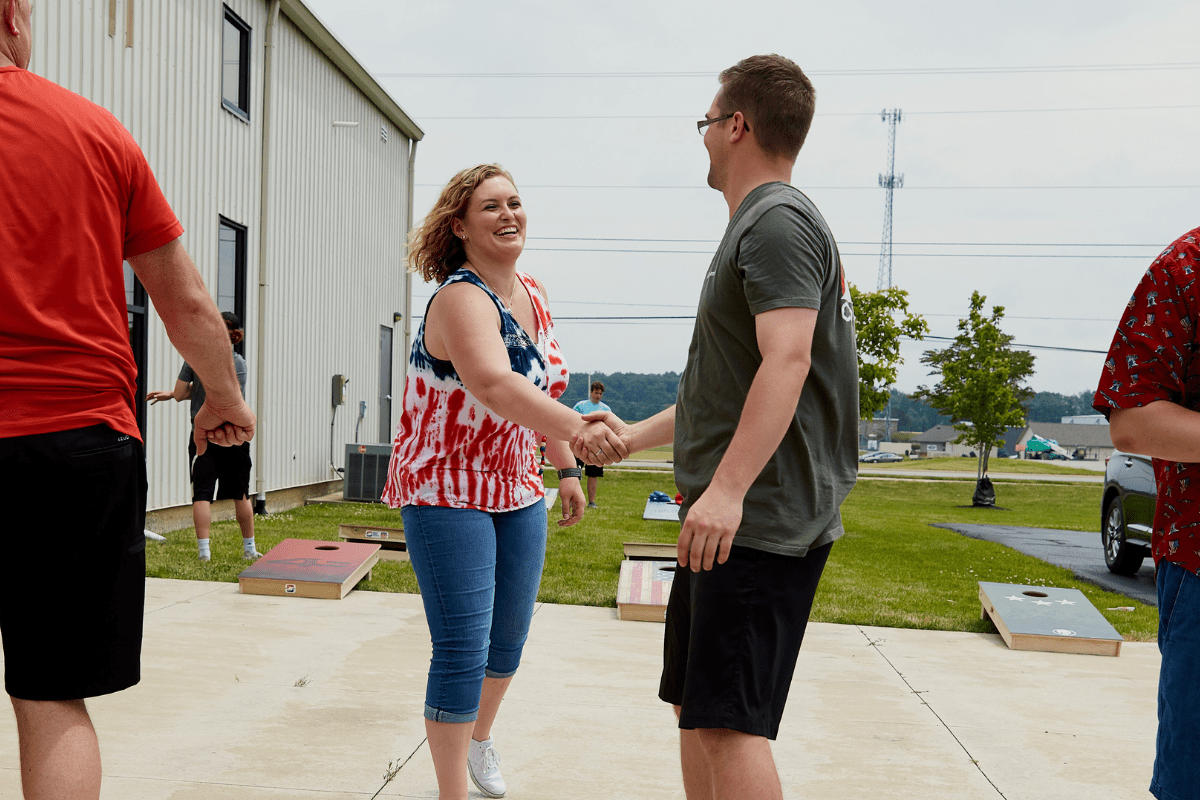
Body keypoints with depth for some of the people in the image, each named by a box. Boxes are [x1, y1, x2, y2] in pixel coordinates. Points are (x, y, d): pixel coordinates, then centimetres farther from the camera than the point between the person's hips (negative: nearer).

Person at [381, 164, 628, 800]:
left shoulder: (532, 293, 4)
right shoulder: (462, 299, -23)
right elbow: (495, 385, -43)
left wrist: (566, 468, 12)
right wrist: (579, 429, -57)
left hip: (517, 491, 8)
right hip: (446, 494, -8)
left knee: (510, 634, 18)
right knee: (463, 649, -8)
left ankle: (479, 739, 44)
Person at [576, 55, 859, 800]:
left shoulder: (778, 221, -9)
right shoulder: (755, 228, 23)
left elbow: (786, 361, -24)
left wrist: (728, 487, -31)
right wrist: (635, 436, 29)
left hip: (762, 519, -11)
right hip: (734, 519, 11)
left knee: (728, 724, -12)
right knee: (696, 709, 16)